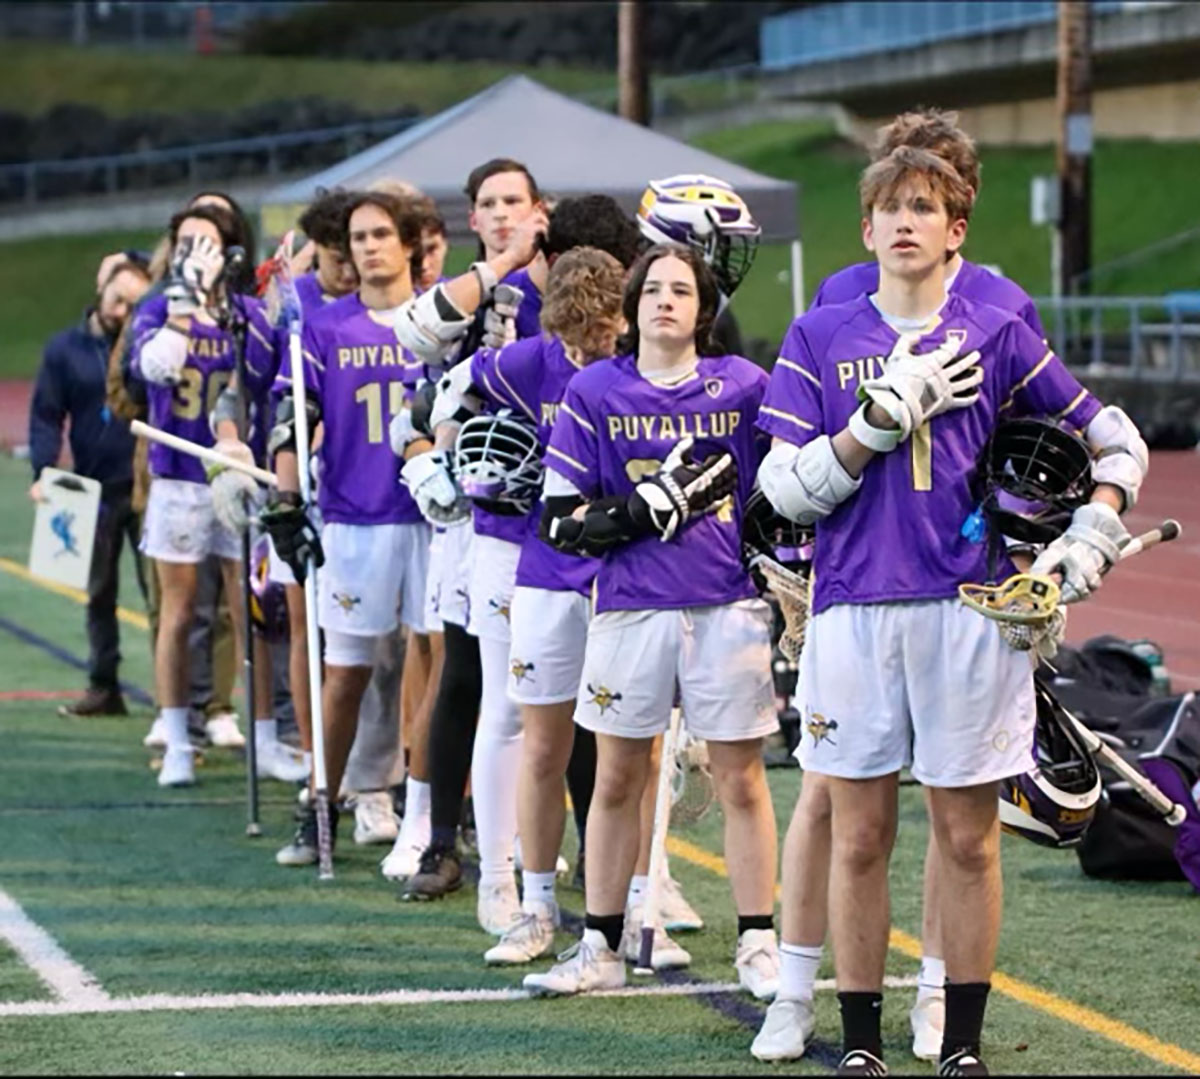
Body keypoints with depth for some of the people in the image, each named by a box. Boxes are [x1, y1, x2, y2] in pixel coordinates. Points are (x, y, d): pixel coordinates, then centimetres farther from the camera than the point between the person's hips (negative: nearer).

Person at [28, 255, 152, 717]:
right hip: (96, 492, 3)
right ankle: (103, 687, 18)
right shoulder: (65, 349, 4)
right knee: (100, 592, 10)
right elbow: (46, 416, 4)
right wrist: (43, 472, -9)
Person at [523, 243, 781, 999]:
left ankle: (760, 946, 11)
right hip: (630, 606, 0)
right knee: (617, 779, 7)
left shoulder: (745, 386, 5)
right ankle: (602, 946, 16)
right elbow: (563, 521, -2)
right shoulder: (594, 392, 3)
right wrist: (658, 505, -13)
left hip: (730, 606, 0)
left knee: (741, 779, 3)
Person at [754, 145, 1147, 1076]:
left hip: (972, 611, 0)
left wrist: (1093, 538, 0)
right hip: (854, 613, 0)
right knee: (860, 839, 4)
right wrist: (886, 416, -12)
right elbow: (787, 490, -3)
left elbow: (1117, 440, 14)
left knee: (969, 840, 4)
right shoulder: (819, 339, 6)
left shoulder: (997, 336, 6)